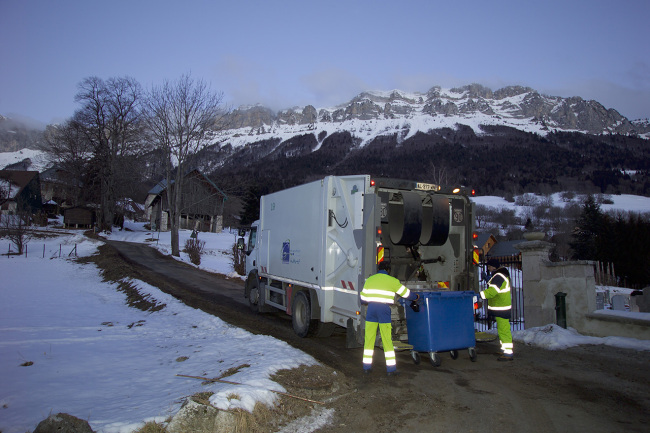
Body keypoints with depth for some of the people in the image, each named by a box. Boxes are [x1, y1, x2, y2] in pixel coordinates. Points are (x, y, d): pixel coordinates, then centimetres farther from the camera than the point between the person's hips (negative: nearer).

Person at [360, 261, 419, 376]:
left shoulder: (369, 279, 12)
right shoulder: (392, 281, 3)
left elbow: (363, 299, 12)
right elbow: (406, 293, 12)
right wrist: (416, 297, 31)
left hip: (371, 309, 3)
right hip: (384, 310, -2)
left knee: (369, 339, 10)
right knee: (387, 340, 4)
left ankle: (367, 366, 14)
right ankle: (391, 369, 7)